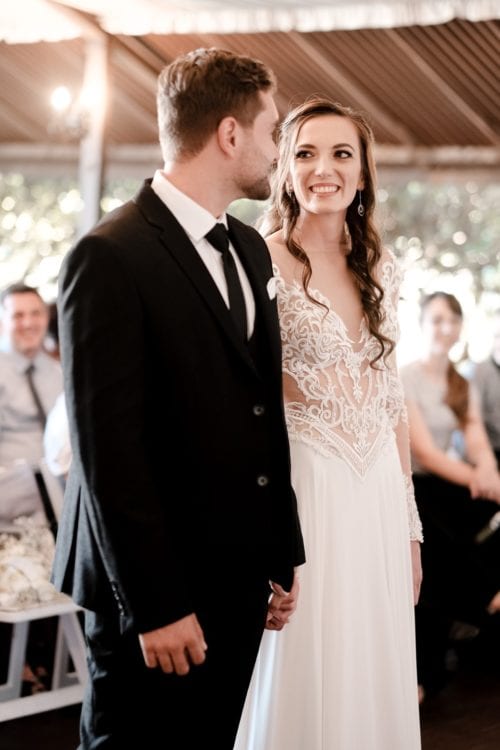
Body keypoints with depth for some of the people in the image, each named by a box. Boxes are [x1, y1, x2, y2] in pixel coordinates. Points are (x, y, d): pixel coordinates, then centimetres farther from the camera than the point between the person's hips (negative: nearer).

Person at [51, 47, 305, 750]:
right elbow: (105, 448, -17)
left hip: (240, 581, 7)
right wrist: (155, 605, -17)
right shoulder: (109, 256, -13)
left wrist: (284, 555, 14)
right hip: (157, 593, -7)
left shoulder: (250, 249, 13)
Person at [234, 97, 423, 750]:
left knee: (374, 679, 12)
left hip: (377, 493, 5)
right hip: (301, 488, -5)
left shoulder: (380, 267, 9)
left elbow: (389, 397, 14)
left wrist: (409, 521, 14)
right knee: (302, 684, 3)